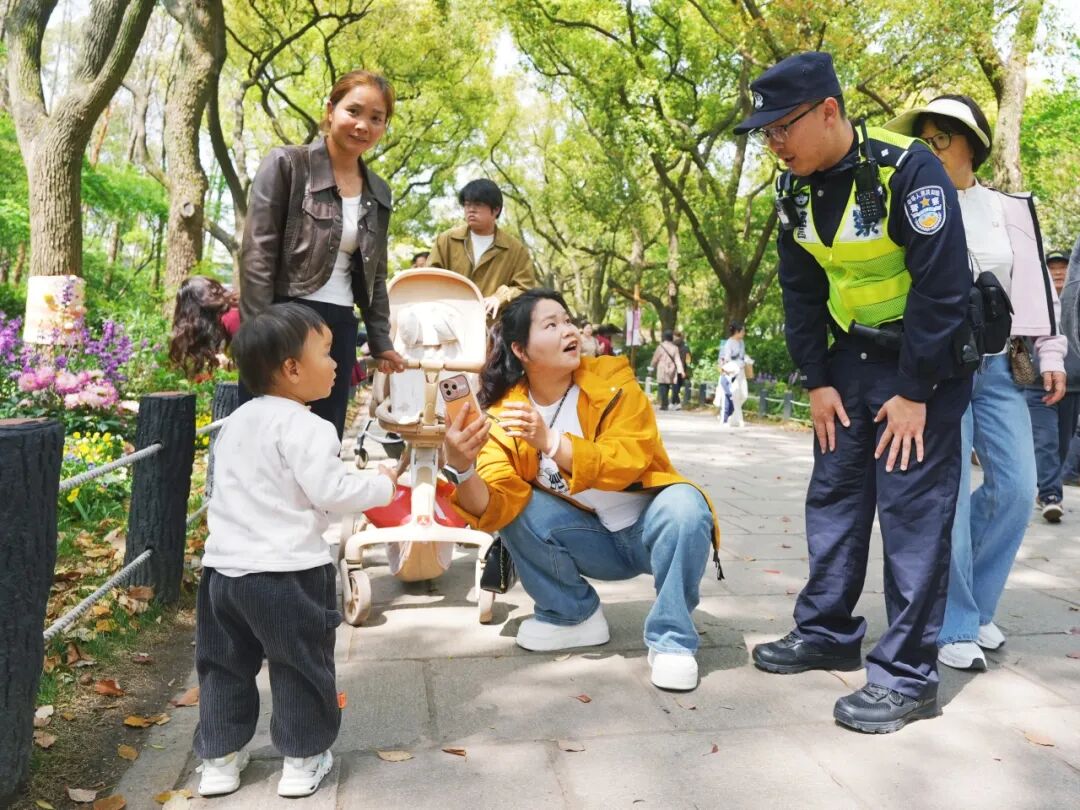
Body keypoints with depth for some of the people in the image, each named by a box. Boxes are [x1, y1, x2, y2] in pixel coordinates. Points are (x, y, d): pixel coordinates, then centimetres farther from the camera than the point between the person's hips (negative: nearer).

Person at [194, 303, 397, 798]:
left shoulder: (234, 422, 11)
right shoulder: (306, 428, -16)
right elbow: (332, 493, -20)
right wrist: (383, 484, -5)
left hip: (225, 567, 8)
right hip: (287, 572, -7)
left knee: (224, 666, 20)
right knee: (301, 668, 9)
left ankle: (218, 760, 30)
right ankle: (302, 761, 21)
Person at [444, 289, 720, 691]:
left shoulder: (612, 380, -14)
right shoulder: (505, 417, -10)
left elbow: (630, 462, -27)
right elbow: (497, 507, -21)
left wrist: (551, 441, -39)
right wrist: (462, 470, -42)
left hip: (649, 528, -2)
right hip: (593, 542, 2)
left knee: (683, 505, -34)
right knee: (520, 508, -23)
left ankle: (671, 639, -14)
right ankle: (575, 616, 0)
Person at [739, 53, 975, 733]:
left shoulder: (908, 168, -21)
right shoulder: (796, 190, 0)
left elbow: (942, 286, -21)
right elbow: (801, 292, 5)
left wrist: (914, 392, -20)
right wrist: (817, 380, 0)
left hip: (925, 359, -6)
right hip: (851, 354, 7)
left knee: (913, 510, -6)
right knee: (833, 496, 9)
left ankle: (907, 674, 4)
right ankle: (827, 632, 23)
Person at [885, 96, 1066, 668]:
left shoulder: (1010, 210, 12)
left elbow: (1036, 281, 12)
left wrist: (1050, 354, 6)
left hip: (999, 365, 4)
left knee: (1016, 487, 0)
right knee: (947, 490, -9)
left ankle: (974, 603, 20)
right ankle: (954, 625, 1)